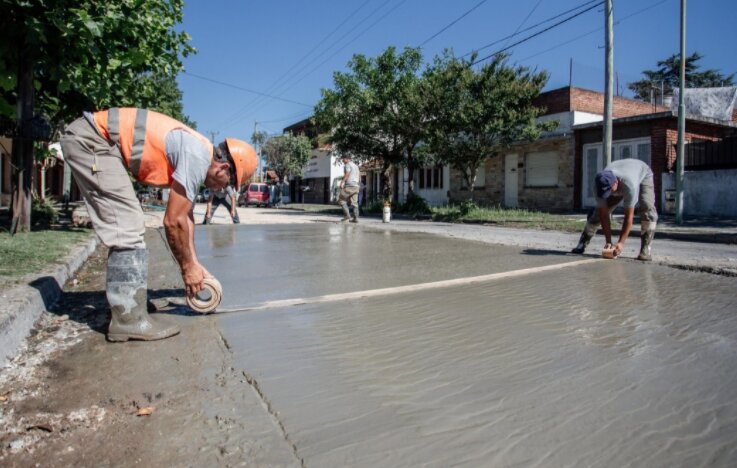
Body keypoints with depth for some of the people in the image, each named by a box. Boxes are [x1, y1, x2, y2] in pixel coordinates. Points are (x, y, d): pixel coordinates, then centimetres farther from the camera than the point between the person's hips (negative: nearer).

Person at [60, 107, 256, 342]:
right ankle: (128, 319, -8)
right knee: (128, 227, -12)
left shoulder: (193, 154, 11)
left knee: (126, 228, 10)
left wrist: (193, 263, 16)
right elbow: (173, 221, -15)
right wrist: (188, 267, -3)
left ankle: (125, 311, 17)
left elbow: (185, 216, 16)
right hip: (90, 138, -10)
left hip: (87, 138, 10)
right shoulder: (197, 158, -18)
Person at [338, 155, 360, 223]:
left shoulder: (348, 165, -6)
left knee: (341, 199, 0)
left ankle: (347, 215, -9)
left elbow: (347, 175, -18)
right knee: (354, 202, 5)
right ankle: (355, 218, -1)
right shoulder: (355, 165, 21)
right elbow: (359, 174, 32)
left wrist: (342, 182, -24)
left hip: (349, 186, -8)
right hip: (356, 186, 8)